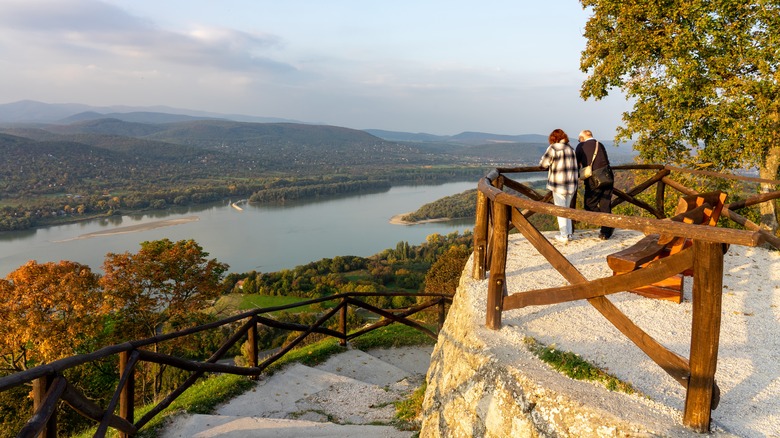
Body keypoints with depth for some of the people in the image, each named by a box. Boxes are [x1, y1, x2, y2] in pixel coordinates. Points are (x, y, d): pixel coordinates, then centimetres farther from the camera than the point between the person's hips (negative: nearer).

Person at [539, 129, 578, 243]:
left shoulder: (552, 148, -10)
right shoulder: (571, 148, 9)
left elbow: (543, 164, -6)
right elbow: (574, 165, 12)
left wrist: (551, 164, 16)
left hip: (558, 184, -6)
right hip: (571, 184, 6)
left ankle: (564, 235, 5)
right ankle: (569, 233, 20)